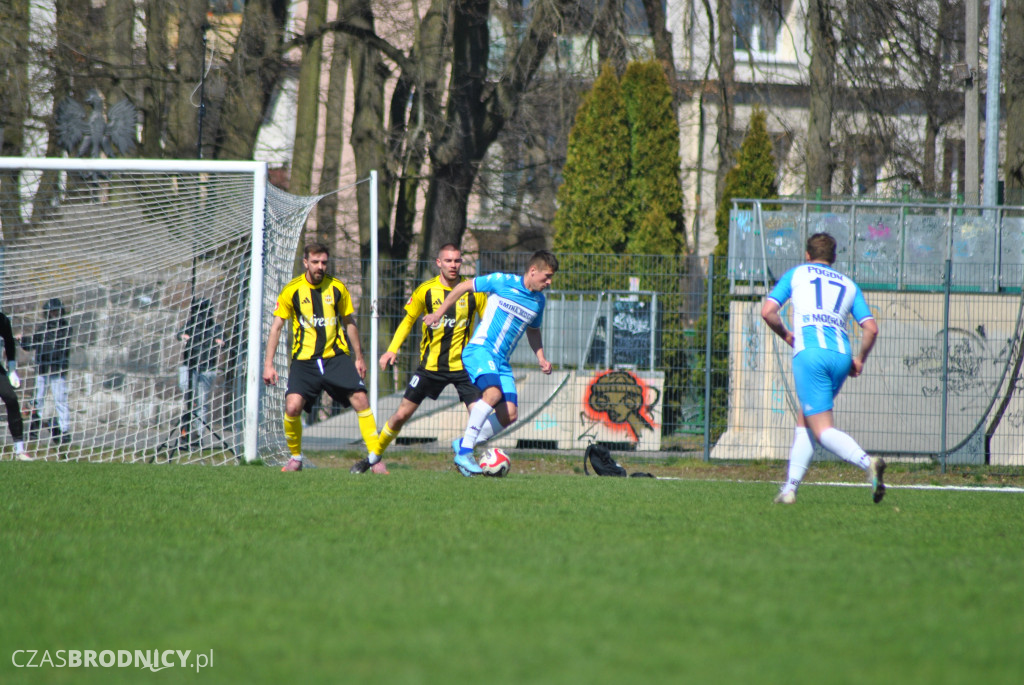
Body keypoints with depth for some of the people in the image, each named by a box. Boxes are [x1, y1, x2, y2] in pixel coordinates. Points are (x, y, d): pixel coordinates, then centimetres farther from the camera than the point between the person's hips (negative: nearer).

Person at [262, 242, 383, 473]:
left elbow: (349, 323, 17)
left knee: (360, 399, -15)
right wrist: (268, 364, -3)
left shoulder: (337, 288, 4)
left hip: (336, 356, 2)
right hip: (304, 359, -2)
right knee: (293, 406, -18)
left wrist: (358, 357, 17)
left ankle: (374, 455, -8)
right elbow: (276, 327, 2)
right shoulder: (292, 290, -2)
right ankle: (295, 458, 5)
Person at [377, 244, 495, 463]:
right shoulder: (425, 290, -3)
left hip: (462, 364, 0)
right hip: (431, 363, 0)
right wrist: (392, 349, 1)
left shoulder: (473, 291, -4)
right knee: (401, 414, 3)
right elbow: (408, 321, 11)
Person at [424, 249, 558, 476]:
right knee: (493, 393, -33)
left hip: (502, 362, 7)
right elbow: (464, 286, 6)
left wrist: (541, 357, 18)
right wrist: (439, 312, 8)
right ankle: (464, 451, -31)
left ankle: (464, 443, 12)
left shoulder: (538, 300, 13)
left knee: (509, 416, -8)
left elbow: (533, 330, 32)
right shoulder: (503, 282, -5)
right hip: (480, 349, -7)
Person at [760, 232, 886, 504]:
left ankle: (867, 462, -33)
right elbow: (871, 328, 12)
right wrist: (860, 360, 24)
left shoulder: (797, 273, 17)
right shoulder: (848, 285, 24)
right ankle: (790, 487, 12)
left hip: (810, 352, -4)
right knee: (804, 421, 20)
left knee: (822, 430, -8)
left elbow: (768, 311, 7)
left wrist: (787, 336, 23)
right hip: (841, 355, 4)